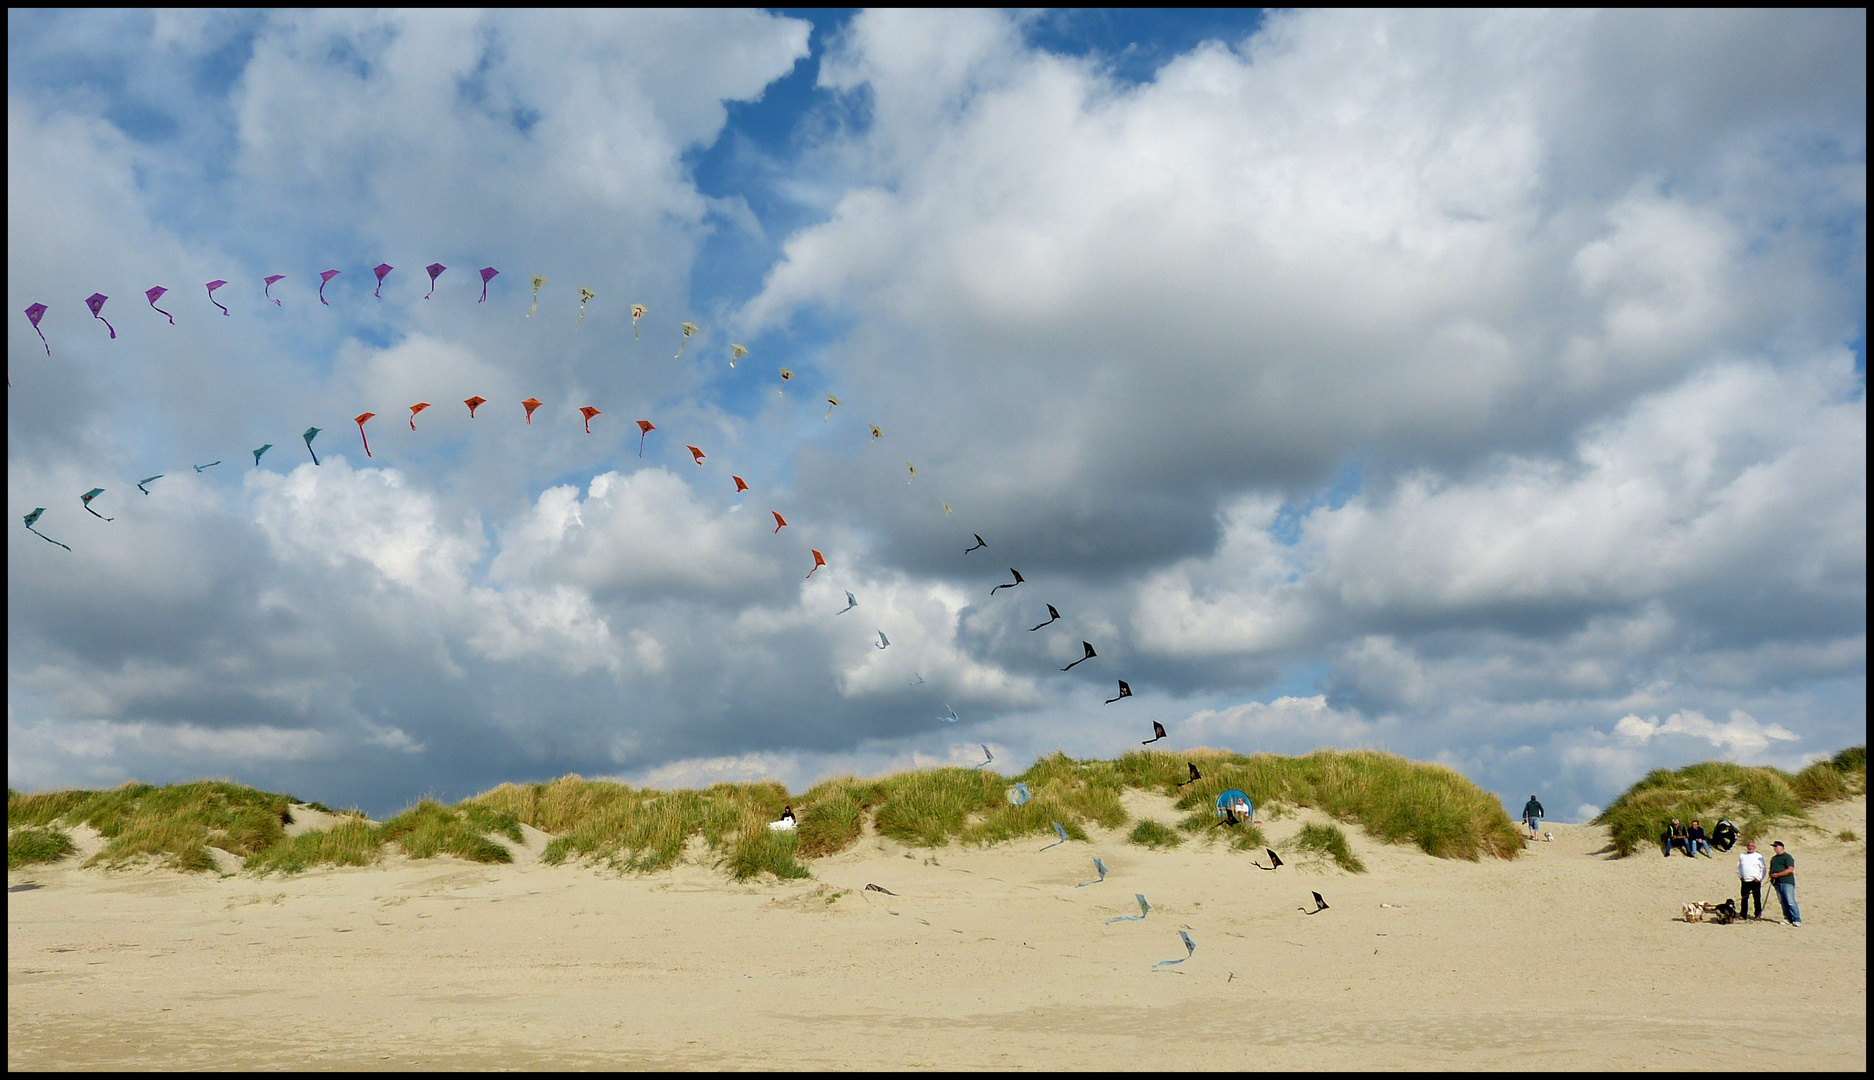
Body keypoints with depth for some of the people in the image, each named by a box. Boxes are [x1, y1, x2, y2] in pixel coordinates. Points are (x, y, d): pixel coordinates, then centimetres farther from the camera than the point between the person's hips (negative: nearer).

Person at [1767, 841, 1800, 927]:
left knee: (1790, 902, -11)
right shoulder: (1773, 858, 21)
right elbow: (1771, 869, 30)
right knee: (1783, 902, 6)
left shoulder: (1788, 857, -4)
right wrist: (1771, 876, 9)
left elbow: (1790, 870, -15)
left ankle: (1797, 920, -9)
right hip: (1777, 883, 8)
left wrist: (1778, 874, -17)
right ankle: (1787, 918, 11)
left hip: (1787, 882, -8)